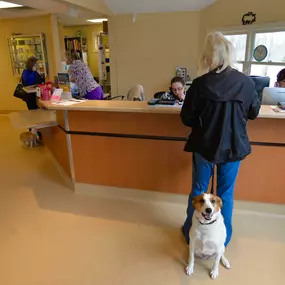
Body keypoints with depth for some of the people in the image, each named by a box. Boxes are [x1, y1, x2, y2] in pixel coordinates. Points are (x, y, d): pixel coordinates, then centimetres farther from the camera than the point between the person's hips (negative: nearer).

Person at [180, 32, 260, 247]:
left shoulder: (200, 84, -16)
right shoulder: (246, 82, -9)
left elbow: (186, 119, -8)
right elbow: (254, 113, 7)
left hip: (205, 145, -1)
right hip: (234, 146, 2)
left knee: (198, 190, 16)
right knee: (226, 192, 17)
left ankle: (191, 233, 33)